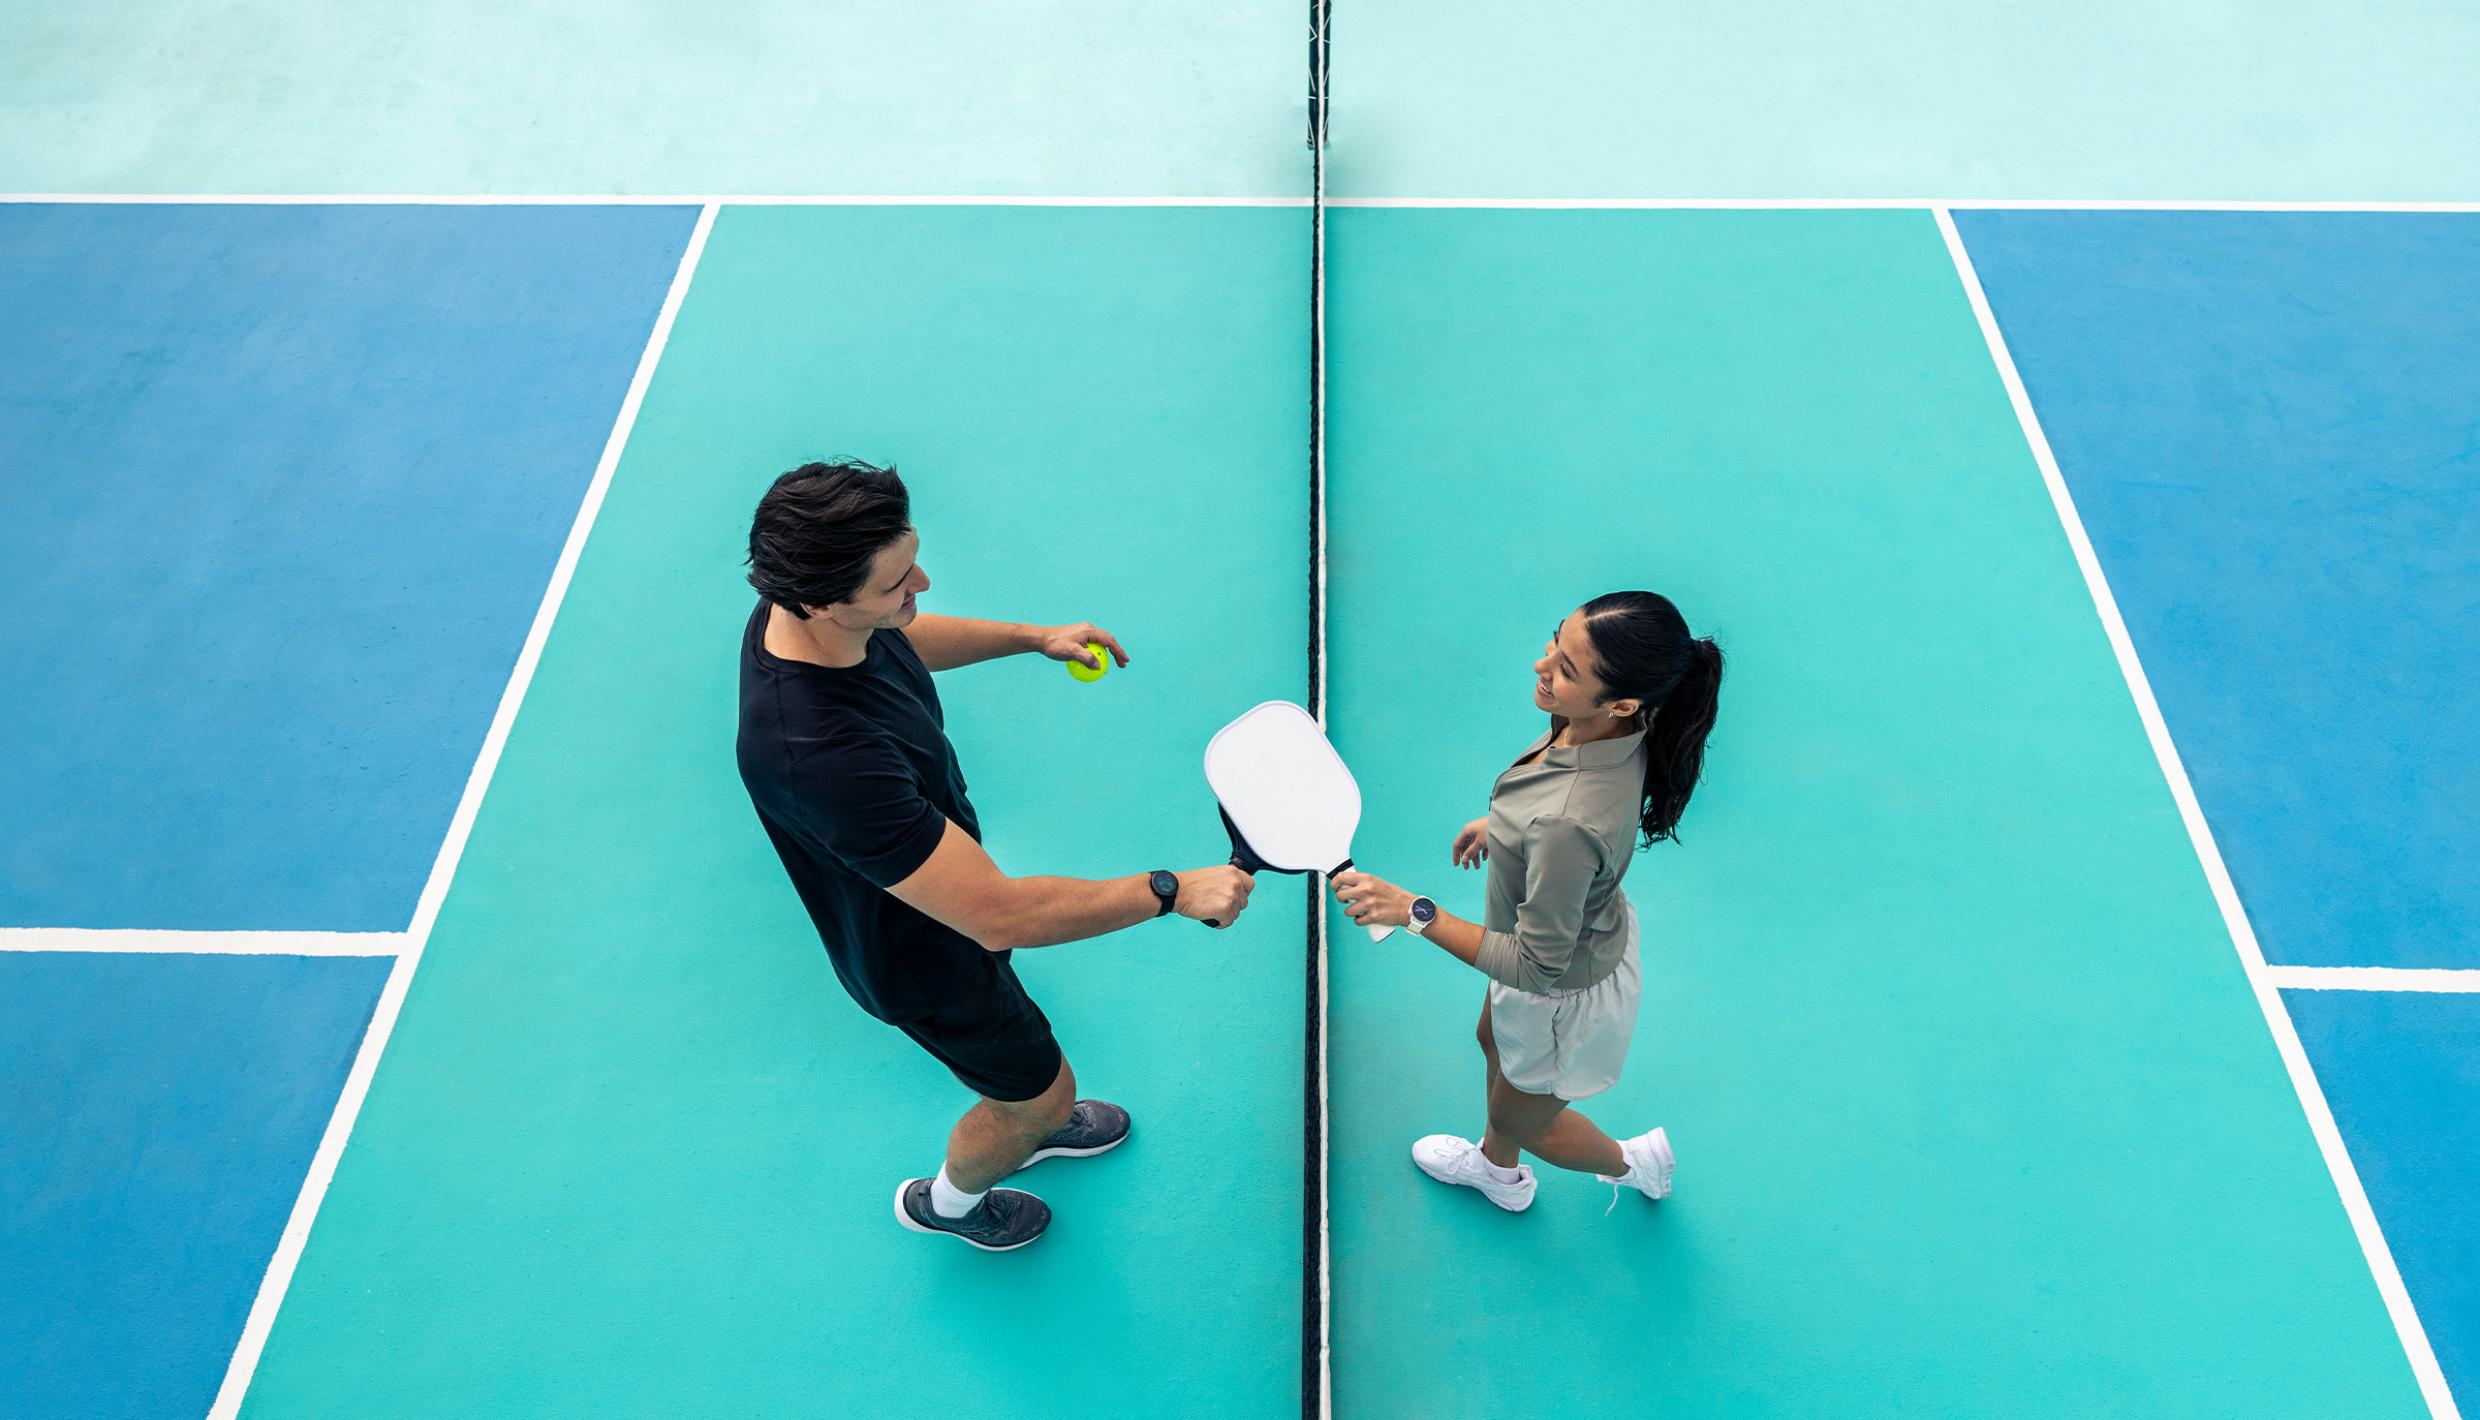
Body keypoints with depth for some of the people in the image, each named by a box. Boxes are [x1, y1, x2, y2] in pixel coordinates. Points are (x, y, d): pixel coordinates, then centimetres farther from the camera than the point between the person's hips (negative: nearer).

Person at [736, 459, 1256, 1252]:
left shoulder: (809, 606, -20)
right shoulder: (821, 755, -48)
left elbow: (905, 641, 7)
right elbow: (1000, 915, -44)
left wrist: (1036, 638, 4)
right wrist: (1170, 891, -37)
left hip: (939, 879, 8)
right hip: (923, 959, -8)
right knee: (1042, 1093, 19)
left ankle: (1026, 1124, 67)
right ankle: (945, 1202, 51)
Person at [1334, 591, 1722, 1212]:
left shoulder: (1570, 825, -47)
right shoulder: (1608, 728, -22)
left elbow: (1537, 967, -34)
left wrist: (1414, 911, -33)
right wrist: (1502, 822, 14)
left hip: (1565, 992, -8)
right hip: (1591, 926, 8)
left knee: (1523, 1121, 25)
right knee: (1494, 1042, 36)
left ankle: (1634, 1162, 55)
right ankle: (1498, 1170, 66)